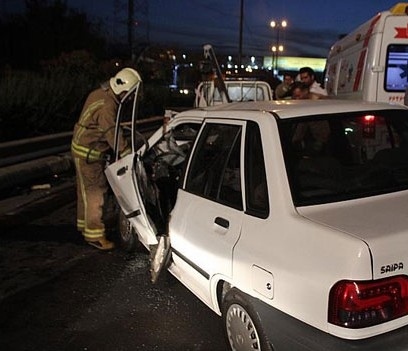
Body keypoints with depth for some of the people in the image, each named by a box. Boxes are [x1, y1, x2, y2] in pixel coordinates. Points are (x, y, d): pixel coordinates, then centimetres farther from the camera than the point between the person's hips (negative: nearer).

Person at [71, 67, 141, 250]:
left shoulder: (101, 94, 8)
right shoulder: (107, 106, -26)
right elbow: (113, 134, -27)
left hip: (84, 148, 10)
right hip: (88, 153, -10)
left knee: (86, 190, 21)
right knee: (95, 192, -3)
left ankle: (84, 223, 36)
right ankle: (94, 234, 5)